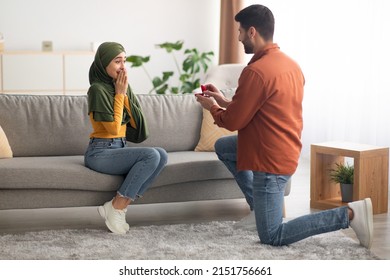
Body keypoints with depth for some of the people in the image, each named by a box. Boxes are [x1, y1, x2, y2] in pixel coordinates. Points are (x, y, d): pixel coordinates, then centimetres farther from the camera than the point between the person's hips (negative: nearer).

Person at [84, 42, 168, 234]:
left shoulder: (123, 87, 11)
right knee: (151, 156, -26)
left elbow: (137, 124, 6)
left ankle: (118, 206, -12)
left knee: (162, 155, -16)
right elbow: (113, 127, -18)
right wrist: (120, 94, -11)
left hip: (119, 148, 8)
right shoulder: (98, 89, -12)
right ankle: (115, 208, -15)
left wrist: (125, 94, -3)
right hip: (100, 152, -8)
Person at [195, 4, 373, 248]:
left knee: (272, 236, -3)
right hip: (285, 150, 10)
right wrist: (224, 102, 19)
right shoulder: (290, 64, 6)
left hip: (271, 160, -10)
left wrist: (212, 108, 6)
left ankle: (349, 214, -10)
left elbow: (233, 122, -15)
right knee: (222, 147, 26)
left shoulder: (256, 71, -22)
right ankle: (258, 202, 23)